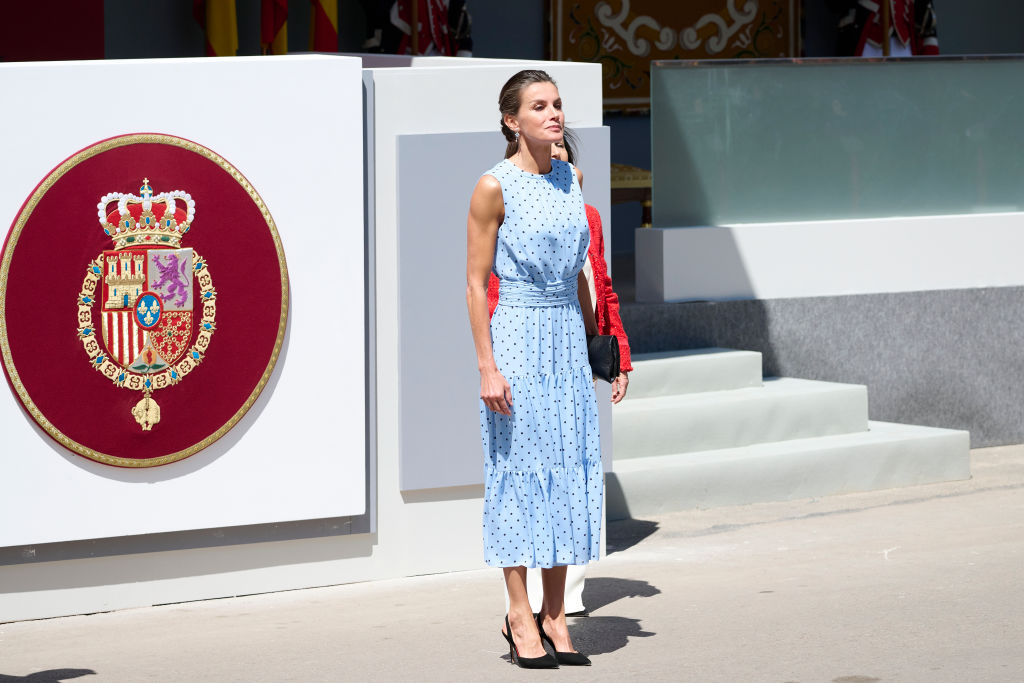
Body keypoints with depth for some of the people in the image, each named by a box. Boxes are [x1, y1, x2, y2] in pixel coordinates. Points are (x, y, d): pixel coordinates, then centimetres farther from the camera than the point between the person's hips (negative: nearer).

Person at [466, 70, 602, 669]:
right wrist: (487, 367, -14)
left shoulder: (572, 178, 10)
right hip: (518, 334, -6)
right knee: (519, 468, -2)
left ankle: (555, 615, 12)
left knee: (570, 467, 5)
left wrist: (592, 337, 17)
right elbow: (476, 283, -9)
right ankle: (520, 617, 6)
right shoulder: (495, 187, -9)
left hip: (569, 337, 6)